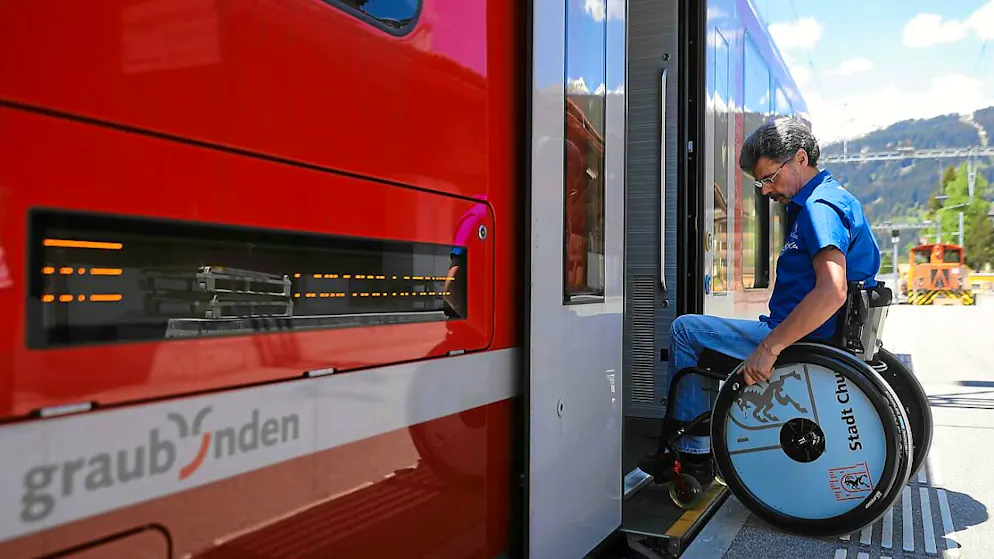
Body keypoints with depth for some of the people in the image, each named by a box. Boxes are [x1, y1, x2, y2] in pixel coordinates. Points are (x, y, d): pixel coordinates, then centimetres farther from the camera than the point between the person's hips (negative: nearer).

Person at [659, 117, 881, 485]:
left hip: (803, 343, -11)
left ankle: (693, 456, 0)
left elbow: (832, 292, -32)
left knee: (684, 330, -6)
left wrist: (769, 348, -30)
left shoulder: (819, 206, -18)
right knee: (701, 331, 25)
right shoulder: (833, 198, 17)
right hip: (820, 340, 11)